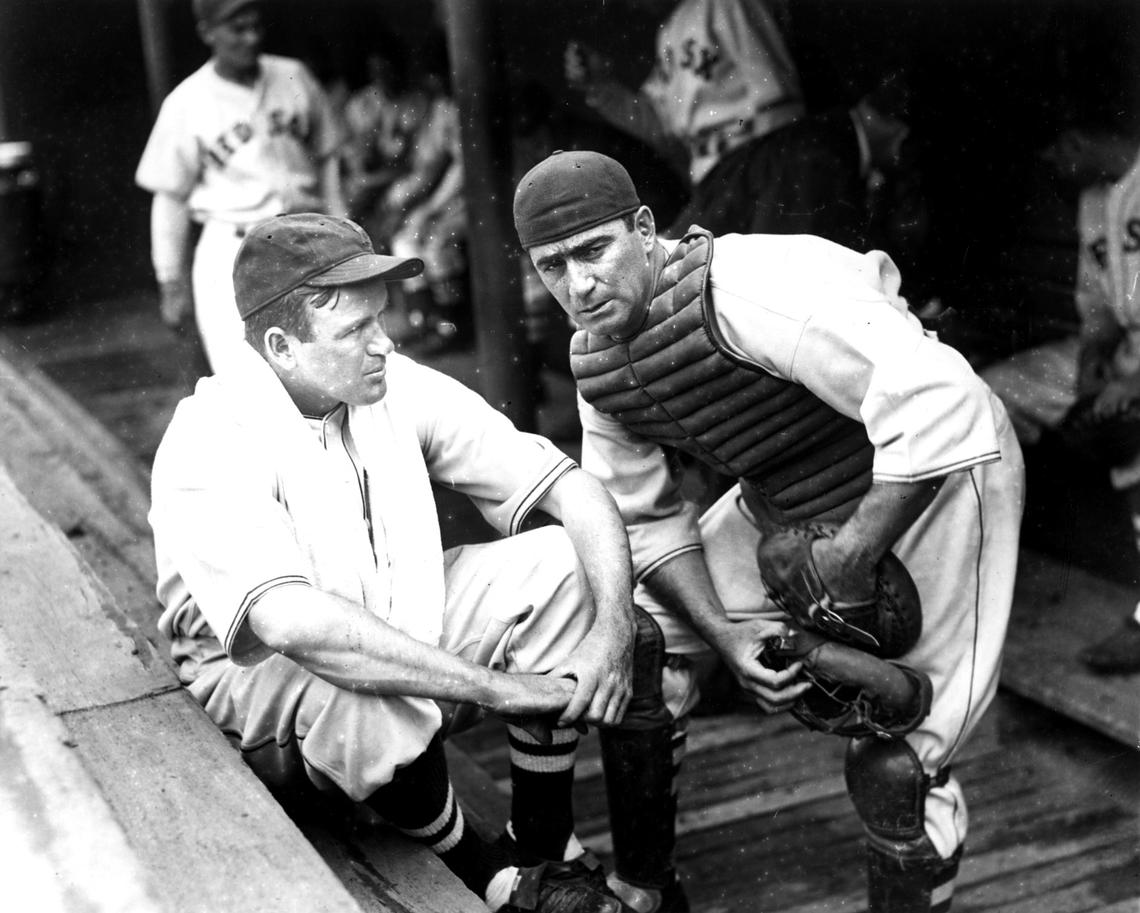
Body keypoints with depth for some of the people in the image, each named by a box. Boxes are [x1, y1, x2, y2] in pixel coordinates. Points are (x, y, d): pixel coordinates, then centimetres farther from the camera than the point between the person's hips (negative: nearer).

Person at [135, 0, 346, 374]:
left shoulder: (294, 77, 5)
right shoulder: (186, 103, -4)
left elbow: (325, 158, 14)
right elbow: (170, 198, 1)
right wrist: (172, 283, 2)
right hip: (232, 252, -3)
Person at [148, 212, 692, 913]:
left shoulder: (399, 389, -10)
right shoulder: (210, 445, -26)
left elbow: (574, 488, -10)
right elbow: (292, 622, -41)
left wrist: (613, 626, -27)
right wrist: (498, 686, -40)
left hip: (407, 625, 6)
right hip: (261, 671, -5)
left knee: (558, 565, -14)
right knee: (375, 701, -38)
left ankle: (543, 850, -6)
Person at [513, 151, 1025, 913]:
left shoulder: (745, 291, -33)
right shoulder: (596, 364, -7)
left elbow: (936, 407, -38)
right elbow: (646, 518, 3)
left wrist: (852, 563, -29)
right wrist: (724, 635, -11)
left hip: (930, 478, -7)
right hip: (784, 502, 8)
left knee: (896, 761, -8)